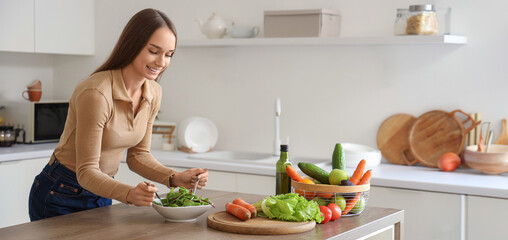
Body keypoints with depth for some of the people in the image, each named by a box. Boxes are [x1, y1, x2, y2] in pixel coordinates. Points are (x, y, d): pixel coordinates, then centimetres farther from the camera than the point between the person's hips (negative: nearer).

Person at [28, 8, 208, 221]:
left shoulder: (153, 94, -5)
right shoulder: (96, 93, -28)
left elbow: (138, 155, 3)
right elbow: (86, 171, -25)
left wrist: (175, 178, -13)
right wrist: (130, 194, -41)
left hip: (101, 194, 7)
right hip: (60, 196, -6)